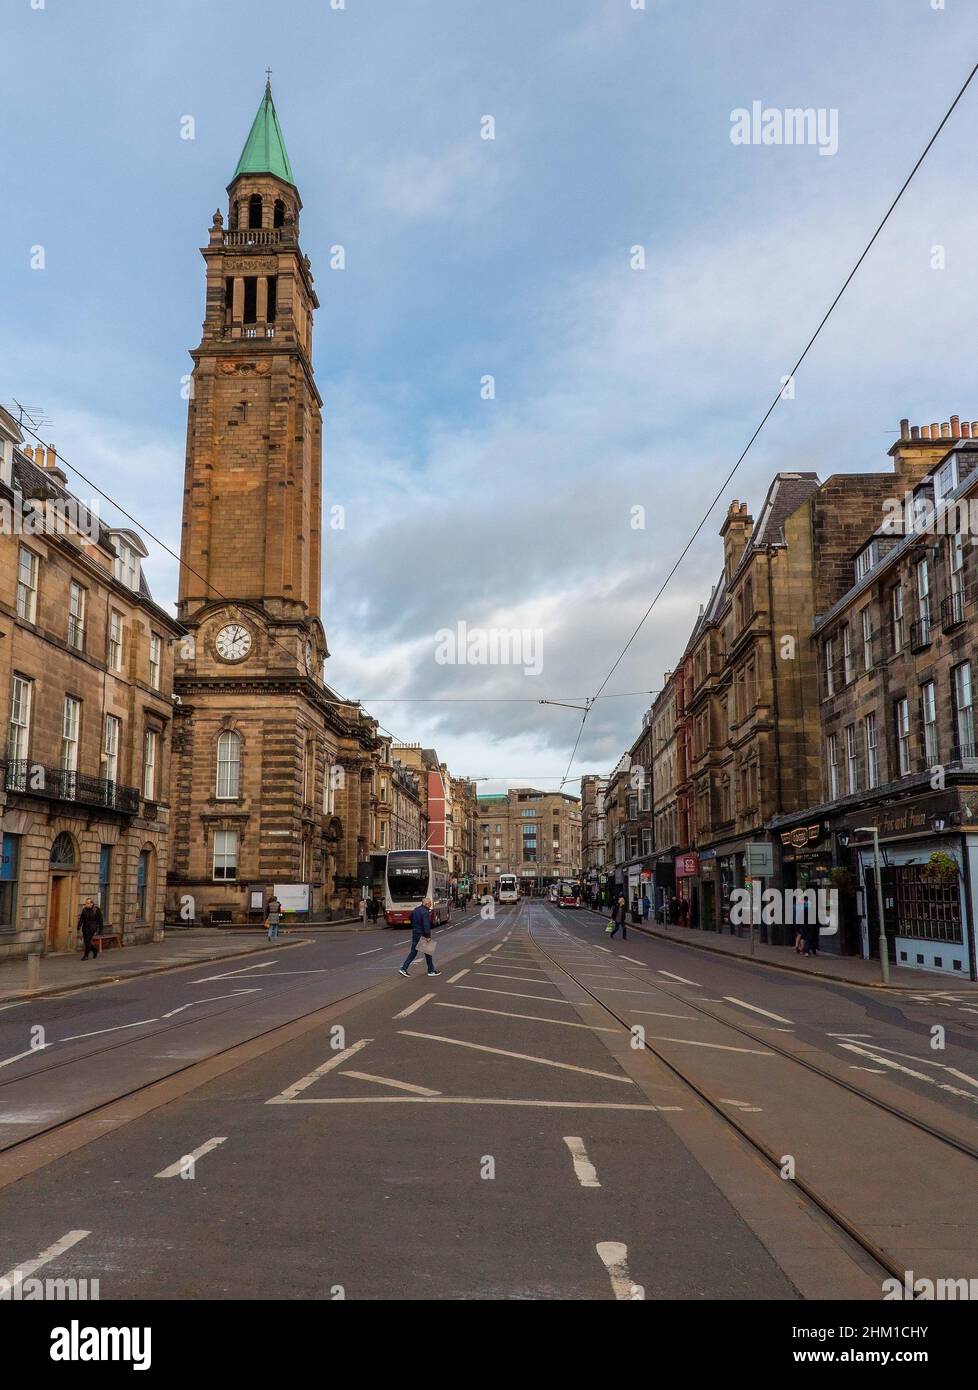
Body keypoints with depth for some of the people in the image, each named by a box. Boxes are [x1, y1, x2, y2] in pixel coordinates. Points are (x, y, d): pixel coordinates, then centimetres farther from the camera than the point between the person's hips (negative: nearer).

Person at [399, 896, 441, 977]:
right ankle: (431, 970, 16)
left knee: (413, 952, 12)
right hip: (422, 935, -8)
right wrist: (428, 936, -25)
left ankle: (404, 968, 3)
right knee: (428, 952, 7)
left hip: (415, 933, 8)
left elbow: (411, 919, 20)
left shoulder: (416, 910, 9)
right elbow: (426, 925, -26)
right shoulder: (425, 912, -19)